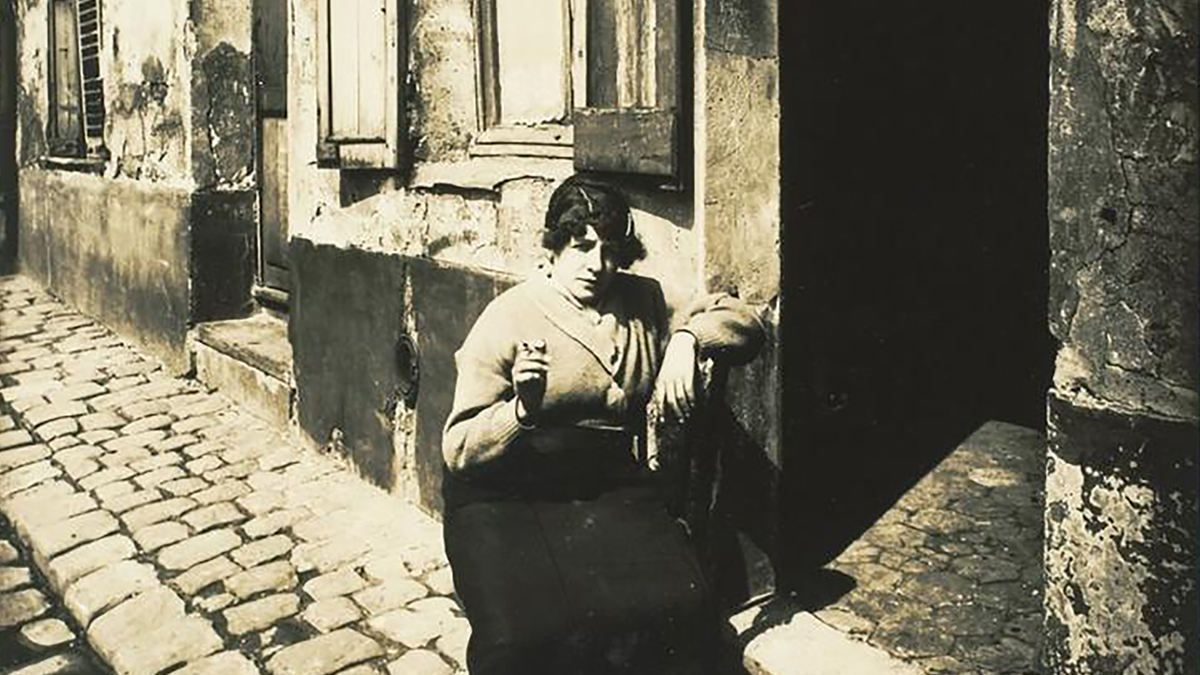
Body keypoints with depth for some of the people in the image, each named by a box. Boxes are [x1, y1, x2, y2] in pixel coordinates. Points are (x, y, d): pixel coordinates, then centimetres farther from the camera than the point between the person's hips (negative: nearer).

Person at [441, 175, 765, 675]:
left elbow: (743, 321, 10)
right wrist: (522, 408, -26)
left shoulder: (644, 302, 10)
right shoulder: (507, 319, -4)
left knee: (678, 615, -22)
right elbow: (458, 451, -7)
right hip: (504, 500, -3)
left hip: (610, 487, 3)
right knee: (522, 634, -28)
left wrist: (687, 338, -10)